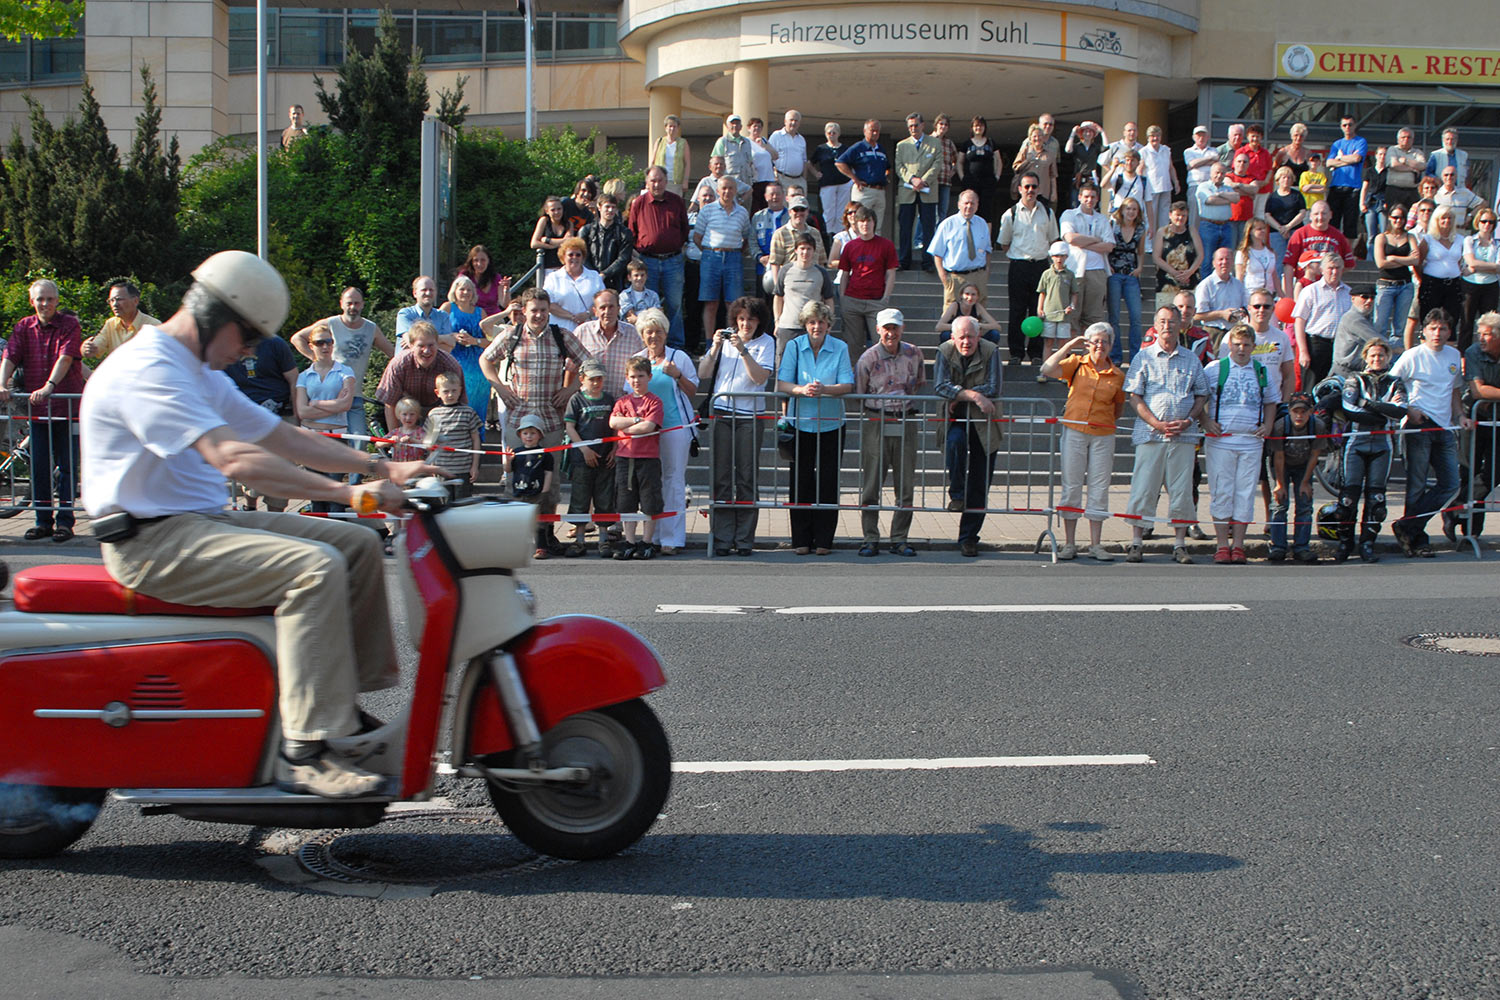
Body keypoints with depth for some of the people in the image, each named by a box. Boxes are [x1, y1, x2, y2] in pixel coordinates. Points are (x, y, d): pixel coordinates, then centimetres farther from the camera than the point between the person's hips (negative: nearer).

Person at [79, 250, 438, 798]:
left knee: (358, 545, 3)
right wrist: (347, 493, -32)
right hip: (152, 540, -10)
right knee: (314, 567, -27)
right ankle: (305, 752, -28)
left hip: (203, 521, 10)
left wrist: (382, 469, 8)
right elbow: (235, 459, -29)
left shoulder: (203, 376, 18)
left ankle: (354, 707, 4)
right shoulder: (146, 368, -17)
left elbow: (285, 438, 19)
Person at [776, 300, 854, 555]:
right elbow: (782, 384, -5)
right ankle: (801, 540, 10)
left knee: (828, 482, 1)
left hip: (831, 424, 0)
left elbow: (847, 385, -8)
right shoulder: (794, 346, 0)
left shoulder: (840, 348, 0)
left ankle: (824, 539, 9)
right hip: (801, 422, 0)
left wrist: (824, 389, -26)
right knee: (801, 481, 2)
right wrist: (802, 390, -25)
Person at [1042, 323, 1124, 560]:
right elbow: (1047, 370, -14)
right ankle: (1069, 543, 7)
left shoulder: (1118, 376, 6)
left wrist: (1102, 422, 4)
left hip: (1103, 435, 1)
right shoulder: (1076, 364, 2)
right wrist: (1069, 346, -14)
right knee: (1071, 486, 1)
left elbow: (1118, 408, 17)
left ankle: (1095, 544, 10)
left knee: (1099, 487, 3)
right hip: (1074, 432, -1)